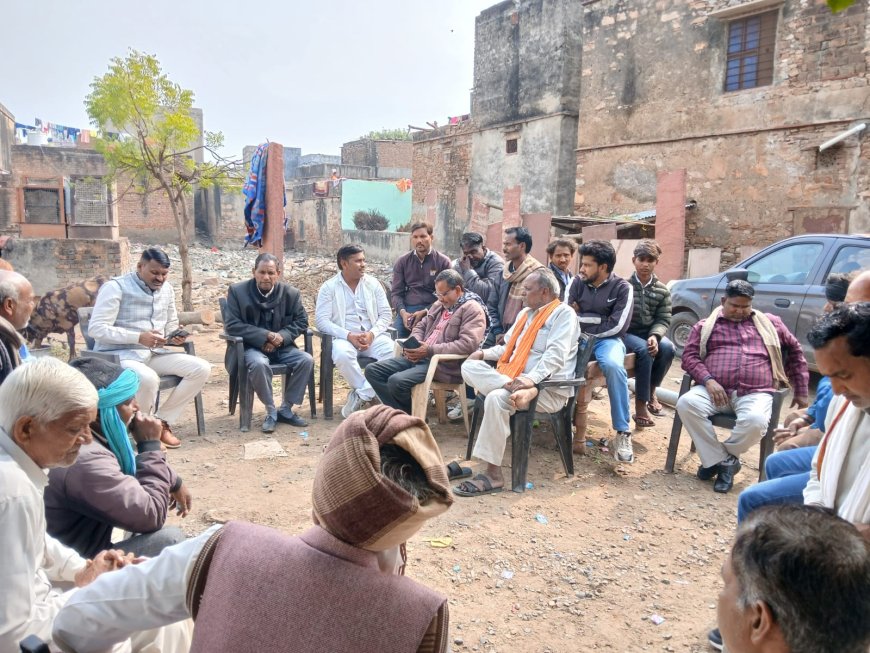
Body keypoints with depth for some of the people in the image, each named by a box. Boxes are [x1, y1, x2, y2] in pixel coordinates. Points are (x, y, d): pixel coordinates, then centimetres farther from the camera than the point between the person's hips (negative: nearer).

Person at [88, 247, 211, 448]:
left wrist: (175, 336, -3)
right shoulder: (115, 287, -10)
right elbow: (96, 328, -18)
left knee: (201, 368, -12)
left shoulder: (166, 289, 11)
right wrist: (138, 337, -26)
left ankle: (162, 421, -3)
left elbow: (171, 325, 22)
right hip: (118, 355, -7)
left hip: (154, 354, 7)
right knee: (148, 379, -39)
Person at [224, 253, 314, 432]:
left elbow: (301, 321, 5)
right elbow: (232, 325, -11)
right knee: (259, 364, -36)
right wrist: (265, 335, -22)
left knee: (306, 360, -21)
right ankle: (271, 411, -13)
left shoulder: (290, 292, -1)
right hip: (252, 346, -3)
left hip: (281, 346, 3)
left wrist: (281, 337, -15)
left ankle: (285, 409, -5)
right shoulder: (238, 290, -7)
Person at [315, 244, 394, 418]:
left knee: (393, 351, -28)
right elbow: (321, 320, -7)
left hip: (373, 336, 3)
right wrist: (348, 335, -20)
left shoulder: (373, 284, 10)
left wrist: (372, 334, -13)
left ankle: (361, 395, -19)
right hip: (344, 337, -2)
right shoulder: (329, 287, 2)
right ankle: (370, 395, -17)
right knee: (342, 355, -37)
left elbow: (386, 314, 7)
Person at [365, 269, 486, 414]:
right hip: (418, 357, 9)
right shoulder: (439, 304, 18)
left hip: (443, 364, -9)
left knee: (396, 381, -29)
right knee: (372, 371, -3)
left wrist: (430, 350, -22)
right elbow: (421, 326, 25)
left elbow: (467, 344, -21)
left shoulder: (472, 309, -8)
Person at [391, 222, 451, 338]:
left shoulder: (443, 262, 2)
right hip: (406, 310, 3)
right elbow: (396, 292, 10)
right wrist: (402, 312, -10)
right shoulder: (402, 261, 11)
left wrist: (425, 312, -14)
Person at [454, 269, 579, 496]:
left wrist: (531, 379, -34)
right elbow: (508, 347, 28)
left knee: (497, 398, -34)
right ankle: (516, 390, -35)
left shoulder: (563, 313, -5)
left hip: (549, 390, -8)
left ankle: (493, 474, -27)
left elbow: (555, 356, -19)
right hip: (512, 377, 8)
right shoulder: (525, 313, 22)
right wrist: (484, 352, 7)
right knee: (469, 366, -12)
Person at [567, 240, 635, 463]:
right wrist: (599, 318, -11)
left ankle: (623, 432, -25)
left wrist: (581, 318, -5)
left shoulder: (622, 288, -4)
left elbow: (616, 327, -13)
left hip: (607, 339, -3)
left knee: (613, 366, -37)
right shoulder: (577, 282, 6)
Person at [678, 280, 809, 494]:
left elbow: (795, 352, 28)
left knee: (756, 420, -35)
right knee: (686, 403, -31)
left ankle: (718, 459, -6)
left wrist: (801, 391, 24)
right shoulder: (706, 326, 18)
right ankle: (724, 461, -16)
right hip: (715, 390, 0)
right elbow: (689, 356, 7)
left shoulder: (769, 323, 22)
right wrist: (708, 380, -12)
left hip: (755, 393, 0)